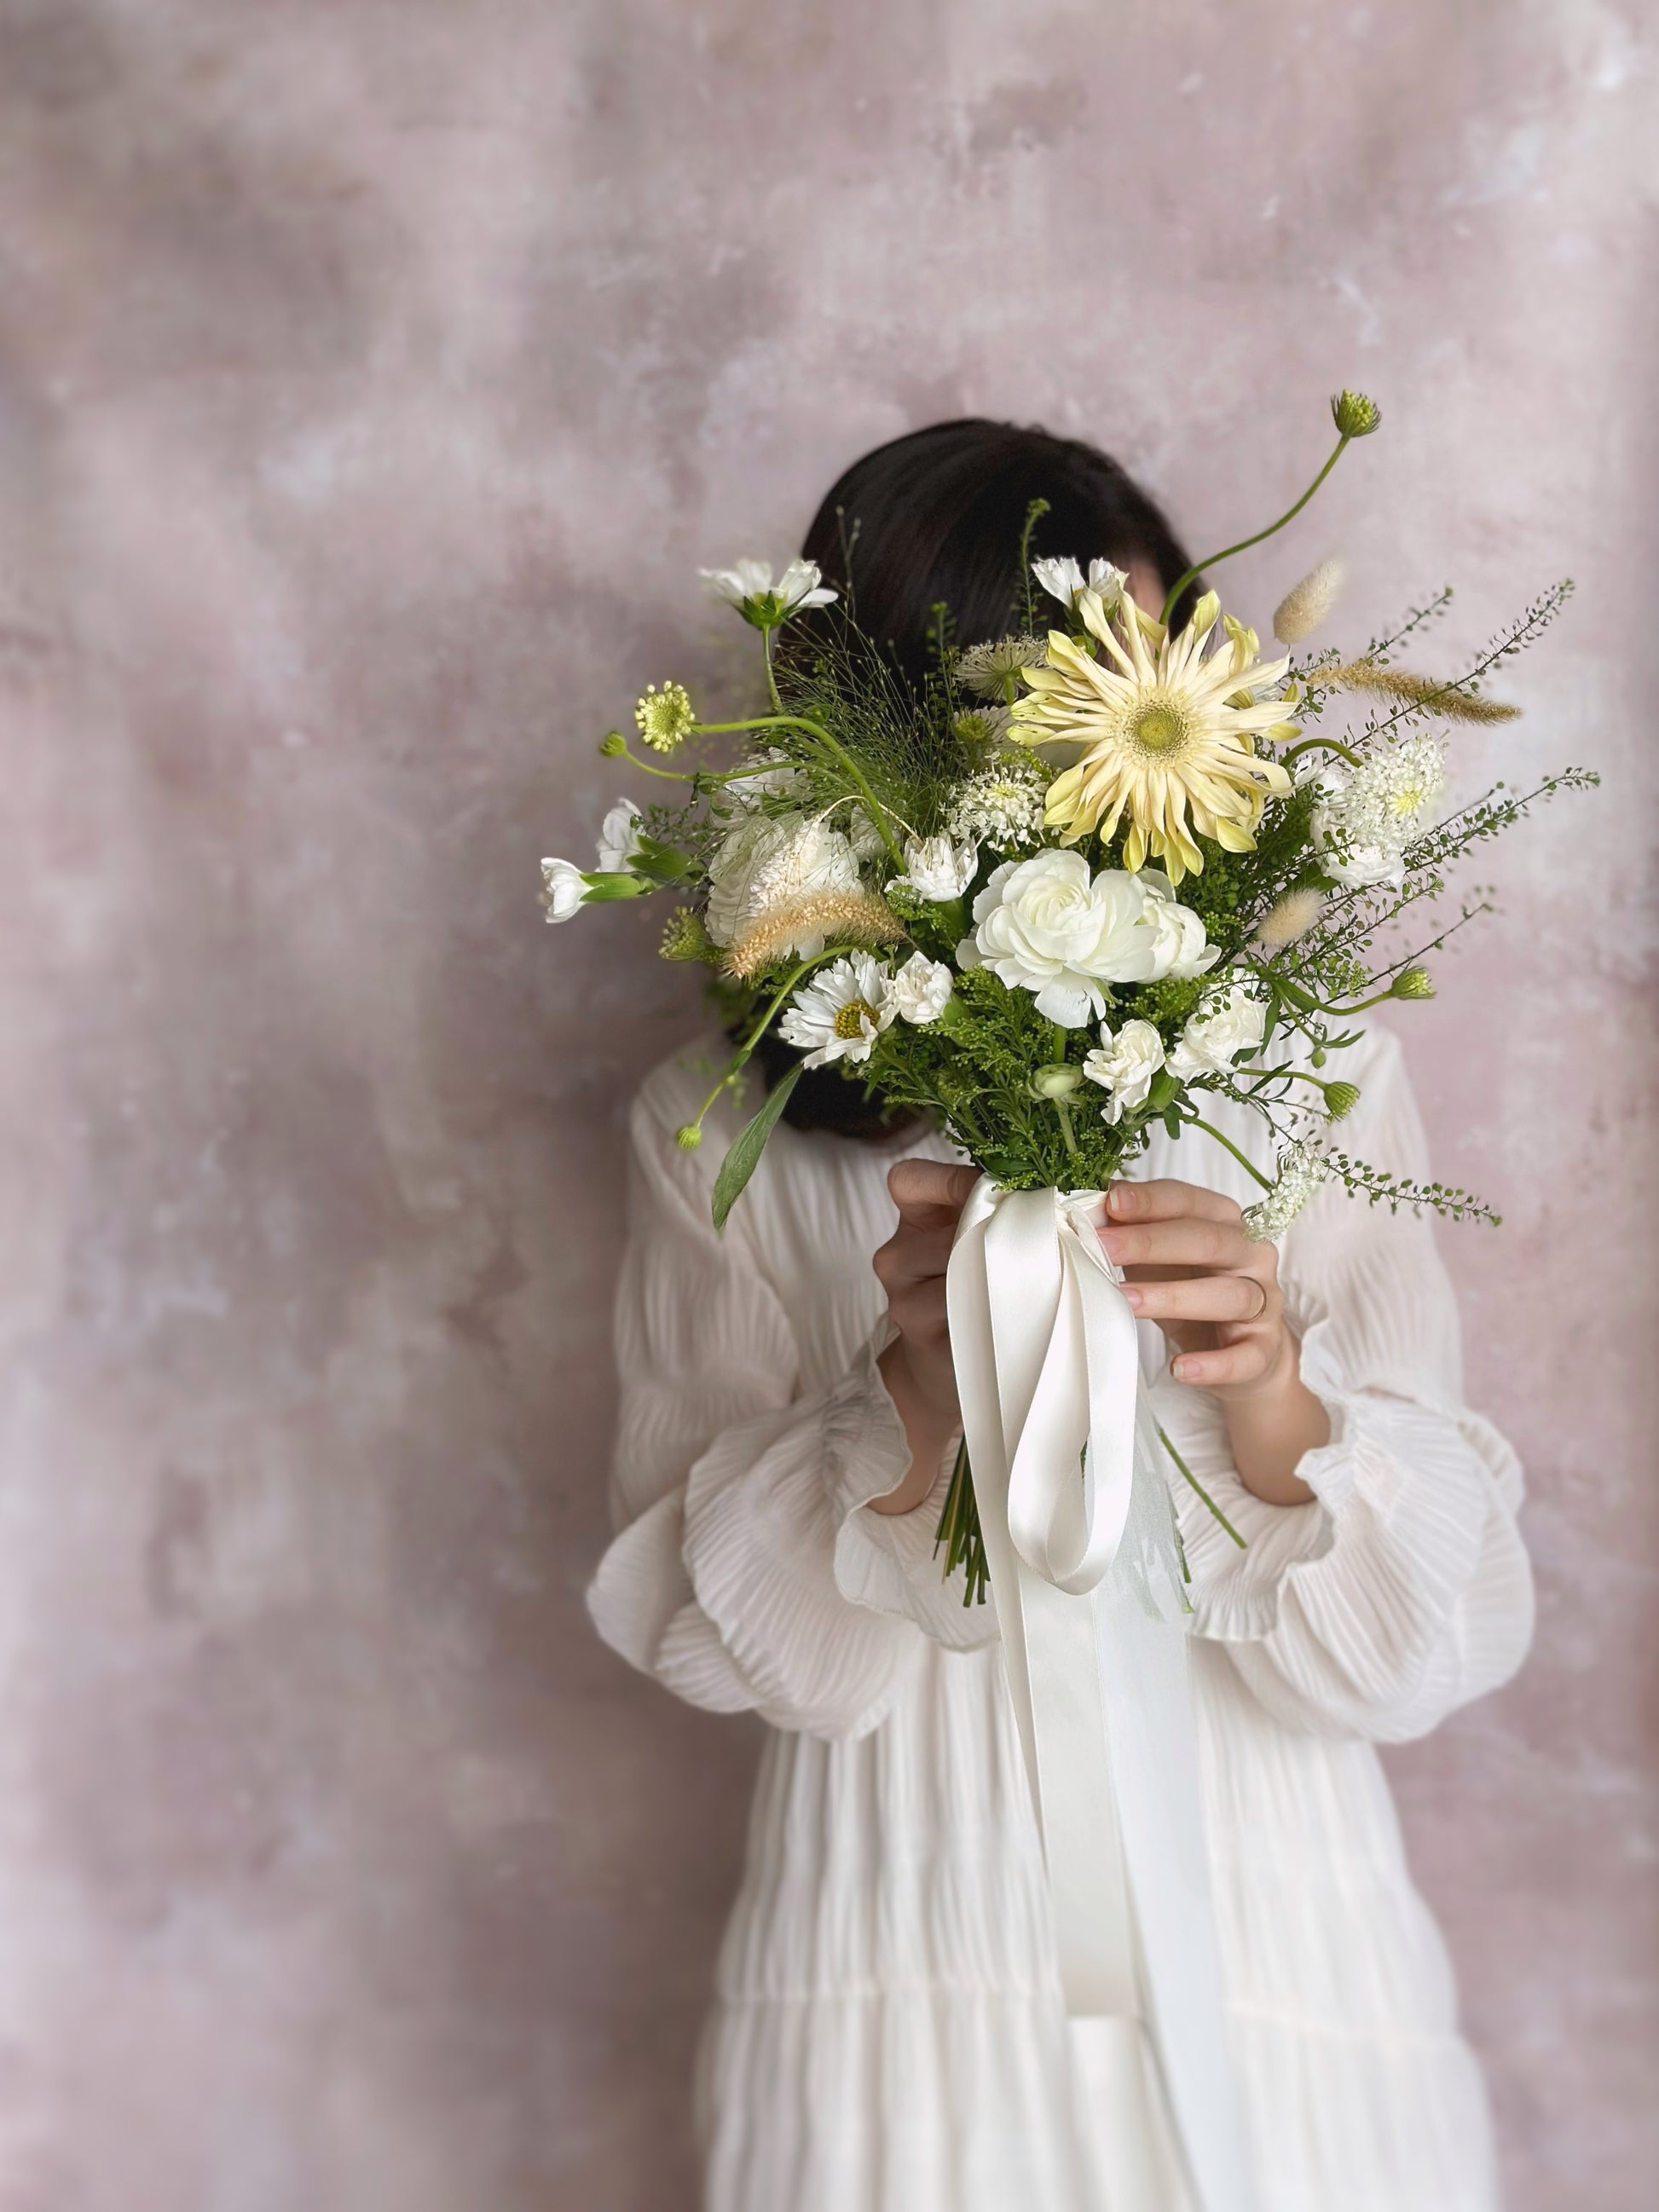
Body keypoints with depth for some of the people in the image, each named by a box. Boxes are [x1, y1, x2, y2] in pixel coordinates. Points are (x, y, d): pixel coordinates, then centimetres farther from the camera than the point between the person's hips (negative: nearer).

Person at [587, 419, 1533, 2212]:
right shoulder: (727, 1126, -6)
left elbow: (1443, 1637, -8)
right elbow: (704, 1629, -8)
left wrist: (1279, 1409, -27)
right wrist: (906, 1412, -25)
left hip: (1273, 1980, 1)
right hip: (900, 1979, 0)